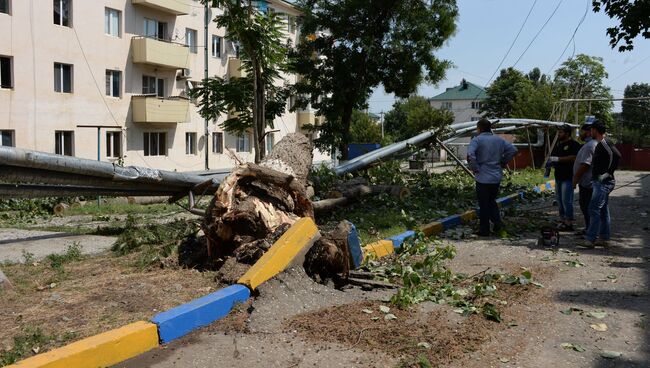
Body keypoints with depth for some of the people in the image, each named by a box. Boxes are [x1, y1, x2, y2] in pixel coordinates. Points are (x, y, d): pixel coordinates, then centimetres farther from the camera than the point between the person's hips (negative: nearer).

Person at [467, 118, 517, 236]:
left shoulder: (476, 140, -10)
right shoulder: (499, 140, 8)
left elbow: (470, 154, -27)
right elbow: (513, 150, 7)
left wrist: (475, 168, -13)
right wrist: (503, 163, 10)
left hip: (483, 178, -5)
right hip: (497, 177, 5)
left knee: (484, 204, 5)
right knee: (492, 201, 22)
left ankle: (484, 230, 11)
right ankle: (498, 222, 6)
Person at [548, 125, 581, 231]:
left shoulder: (574, 144, -9)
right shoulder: (558, 144, 17)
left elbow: (574, 157, -22)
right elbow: (553, 156, 27)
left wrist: (558, 159, -21)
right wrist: (551, 161, 5)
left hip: (568, 177, -9)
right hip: (558, 176, 9)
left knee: (566, 200, -8)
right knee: (559, 200, 13)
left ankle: (569, 223, -3)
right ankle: (562, 220, 22)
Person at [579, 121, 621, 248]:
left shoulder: (604, 143, -15)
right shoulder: (600, 144, 16)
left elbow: (616, 156, -28)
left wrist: (607, 173, -23)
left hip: (603, 182, -10)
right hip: (600, 182, 10)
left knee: (594, 209, -12)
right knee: (603, 210, 12)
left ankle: (590, 239, -12)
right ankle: (604, 238, 18)